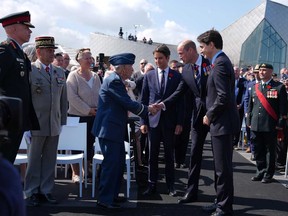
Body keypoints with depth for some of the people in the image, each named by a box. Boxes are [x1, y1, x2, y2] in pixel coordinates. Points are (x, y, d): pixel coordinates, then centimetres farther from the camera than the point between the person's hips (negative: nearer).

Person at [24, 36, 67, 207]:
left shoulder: (60, 72, 12)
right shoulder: (29, 70, -4)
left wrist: (63, 120, 11)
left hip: (55, 124, 5)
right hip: (36, 123, -4)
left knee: (50, 159, 10)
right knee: (34, 159, 4)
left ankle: (46, 190, 22)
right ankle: (32, 192, 16)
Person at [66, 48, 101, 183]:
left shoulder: (95, 76, 11)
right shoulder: (73, 75, -6)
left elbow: (100, 95, 14)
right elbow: (72, 97, -15)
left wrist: (98, 109, -3)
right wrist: (88, 110, -17)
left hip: (93, 116, 5)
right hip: (77, 116, -5)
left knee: (90, 143, 10)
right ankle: (75, 173, 12)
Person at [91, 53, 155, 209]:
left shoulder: (116, 80, 14)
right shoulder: (114, 81, -18)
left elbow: (125, 103, 18)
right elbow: (128, 104, -19)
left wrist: (145, 109, 13)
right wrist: (147, 109, -6)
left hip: (114, 129, 11)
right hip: (109, 129, -11)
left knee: (119, 162, 17)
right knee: (111, 163, -6)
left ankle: (113, 195, 28)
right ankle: (104, 199, 3)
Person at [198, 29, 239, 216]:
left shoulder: (220, 64, -16)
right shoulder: (221, 61, 15)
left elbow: (223, 97, -23)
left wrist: (209, 115, -11)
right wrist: (211, 115, 15)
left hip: (223, 123, -10)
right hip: (221, 123, 10)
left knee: (223, 168, -1)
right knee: (221, 166, 17)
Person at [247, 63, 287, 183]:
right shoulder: (255, 87, 12)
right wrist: (249, 121, 10)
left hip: (270, 126, -5)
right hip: (256, 125, 5)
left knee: (270, 151, 5)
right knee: (258, 151, 10)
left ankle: (268, 174, 16)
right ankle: (260, 172, 23)